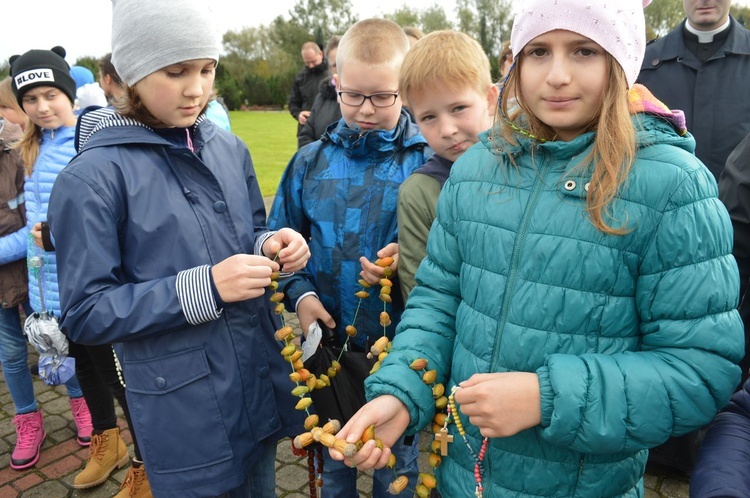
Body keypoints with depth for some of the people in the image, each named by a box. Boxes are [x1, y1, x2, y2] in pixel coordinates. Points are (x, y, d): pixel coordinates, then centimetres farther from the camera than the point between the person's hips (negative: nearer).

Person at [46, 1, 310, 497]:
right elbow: (86, 313, -14)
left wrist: (272, 247, -11)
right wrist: (204, 287, -25)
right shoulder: (92, 178, -15)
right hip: (184, 412, -5)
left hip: (264, 381, 6)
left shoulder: (229, 148, 1)